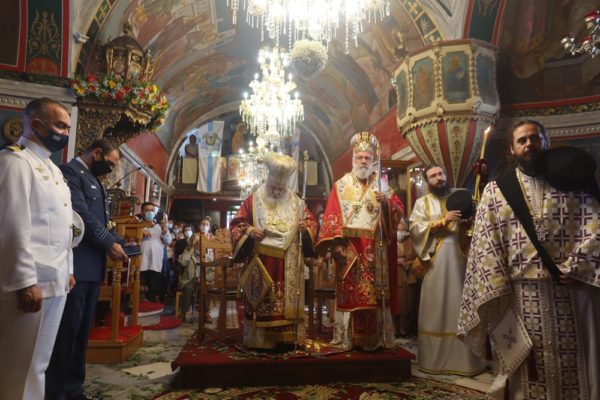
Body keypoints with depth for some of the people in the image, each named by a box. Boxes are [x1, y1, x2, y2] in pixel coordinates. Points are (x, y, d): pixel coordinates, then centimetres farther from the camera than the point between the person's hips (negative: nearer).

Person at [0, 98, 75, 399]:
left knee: (39, 362, 17)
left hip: (56, 281, 9)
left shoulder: (52, 168, 17)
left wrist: (67, 271, 18)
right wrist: (25, 282, -20)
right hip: (32, 283, -9)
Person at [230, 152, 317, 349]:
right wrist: (248, 231, -17)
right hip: (261, 262, -2)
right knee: (261, 301, 0)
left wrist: (306, 228, -9)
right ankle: (259, 339, 9)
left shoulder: (295, 202, 7)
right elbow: (236, 224, 3)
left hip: (288, 265, 2)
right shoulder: (253, 200, 1)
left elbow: (311, 221, 13)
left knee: (287, 299, 5)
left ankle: (285, 338, 14)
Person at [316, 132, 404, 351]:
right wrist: (336, 242, -12)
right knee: (350, 295, -2)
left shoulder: (382, 184, 12)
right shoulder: (341, 185, 6)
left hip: (374, 252, 2)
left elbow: (399, 210, 4)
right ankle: (348, 338, 7)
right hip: (349, 249, -2)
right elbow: (332, 217, -1)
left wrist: (387, 203, -16)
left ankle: (375, 338, 14)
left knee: (374, 294, 4)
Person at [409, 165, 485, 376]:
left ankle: (463, 358, 11)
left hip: (458, 258, 2)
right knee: (435, 310, 1)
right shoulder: (422, 203, 9)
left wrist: (467, 221, -10)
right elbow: (415, 228, -6)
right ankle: (434, 359, 10)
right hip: (435, 260, -2)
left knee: (460, 309, 1)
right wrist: (442, 221, -14)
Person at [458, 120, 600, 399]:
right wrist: (498, 293, -11)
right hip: (518, 296, -1)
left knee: (575, 370, 11)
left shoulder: (573, 182, 9)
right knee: (527, 376, 8)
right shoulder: (496, 190, 6)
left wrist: (571, 269, -15)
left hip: (570, 292, 1)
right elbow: (485, 244, -1)